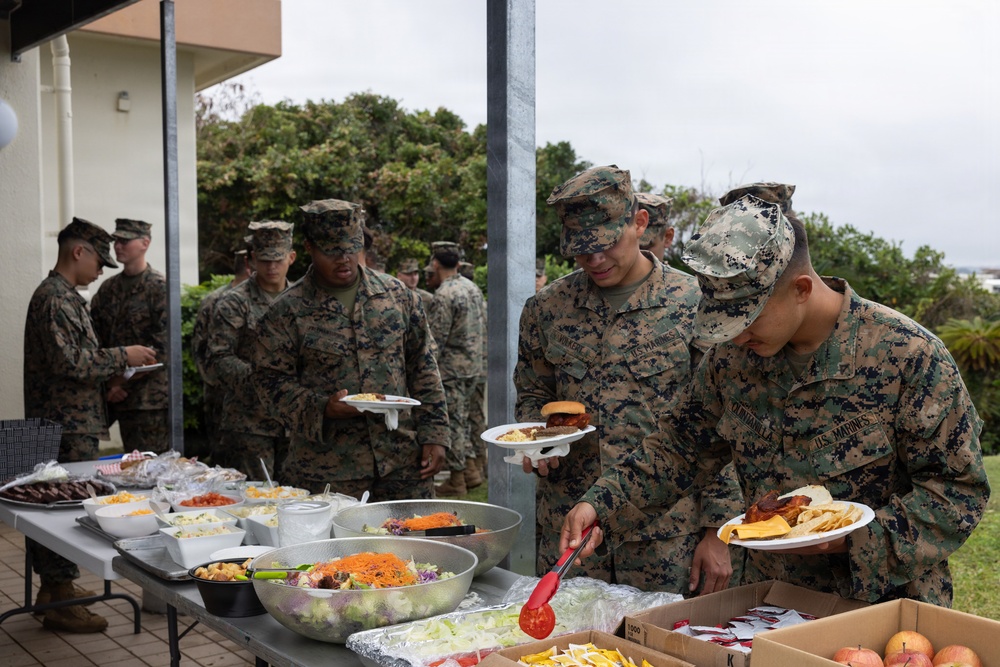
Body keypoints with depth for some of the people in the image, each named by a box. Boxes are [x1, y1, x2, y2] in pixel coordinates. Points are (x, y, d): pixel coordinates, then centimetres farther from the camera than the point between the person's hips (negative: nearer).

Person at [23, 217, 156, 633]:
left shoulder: (63, 296, 18)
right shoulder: (55, 298, -16)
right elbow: (68, 361, -24)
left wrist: (112, 371, 15)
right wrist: (122, 356, -15)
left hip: (71, 422, 10)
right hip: (67, 427, -10)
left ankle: (54, 587, 26)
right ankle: (61, 603, 3)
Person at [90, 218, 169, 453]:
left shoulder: (160, 288, -6)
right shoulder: (108, 288, 12)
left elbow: (162, 350, -12)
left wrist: (122, 381, -11)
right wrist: (109, 383, -3)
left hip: (149, 398, -5)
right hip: (114, 395, 5)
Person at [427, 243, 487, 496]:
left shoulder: (443, 296, -18)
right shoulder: (472, 287, 8)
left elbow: (435, 340, -18)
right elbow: (482, 328, 14)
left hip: (451, 368, -8)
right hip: (473, 365, 9)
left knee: (452, 421, 0)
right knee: (461, 418, 19)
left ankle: (456, 480, 7)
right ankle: (471, 469, 22)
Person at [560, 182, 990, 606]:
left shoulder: (908, 354, -14)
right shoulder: (733, 354, 0)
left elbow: (962, 488, -9)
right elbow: (680, 446, 10)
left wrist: (854, 538, -20)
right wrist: (601, 503, -3)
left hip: (884, 606, -3)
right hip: (769, 601, 3)